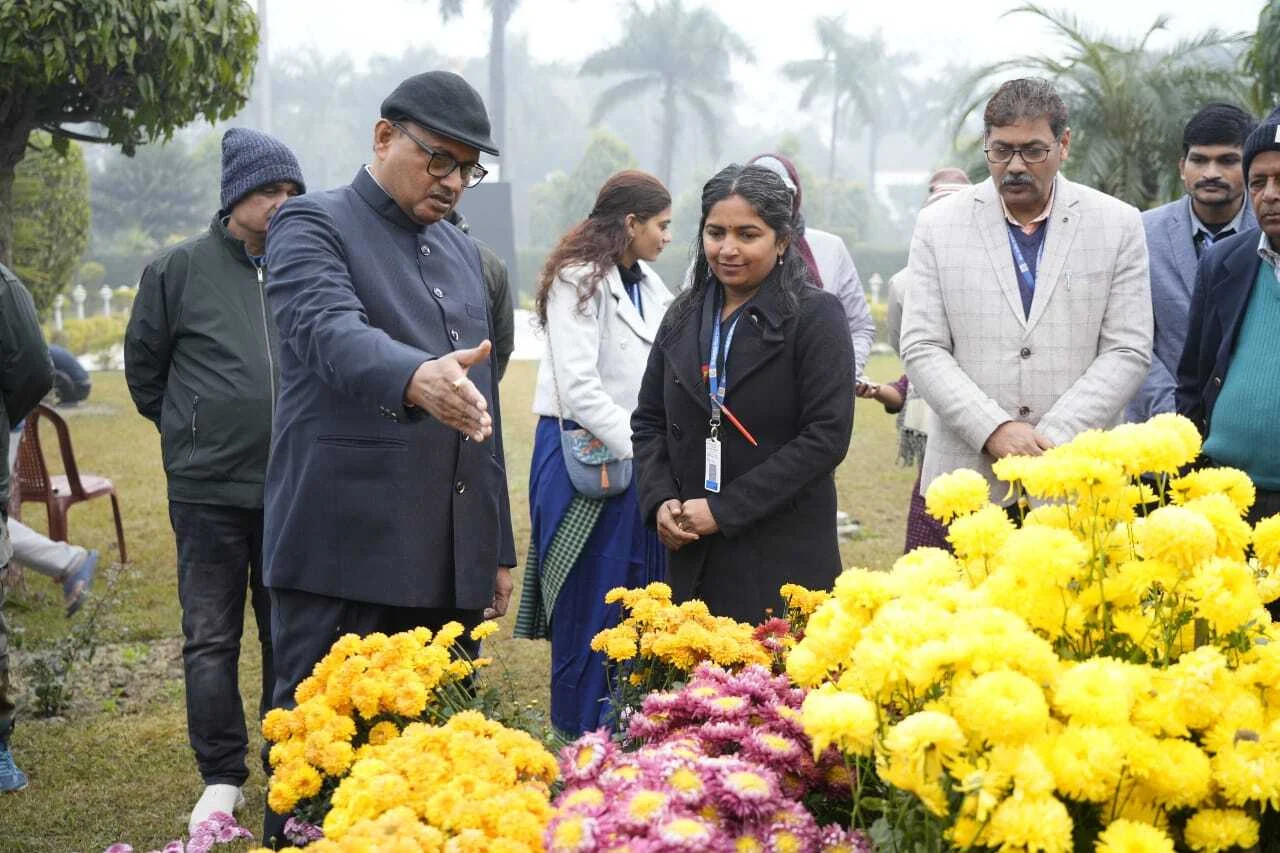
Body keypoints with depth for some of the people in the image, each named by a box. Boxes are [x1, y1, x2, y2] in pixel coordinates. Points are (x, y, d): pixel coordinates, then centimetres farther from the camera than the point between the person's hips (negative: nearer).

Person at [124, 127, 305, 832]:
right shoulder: (180, 269, -2)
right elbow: (143, 363, 9)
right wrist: (188, 430, 11)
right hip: (209, 489, -2)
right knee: (211, 637, 3)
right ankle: (222, 779, 12)